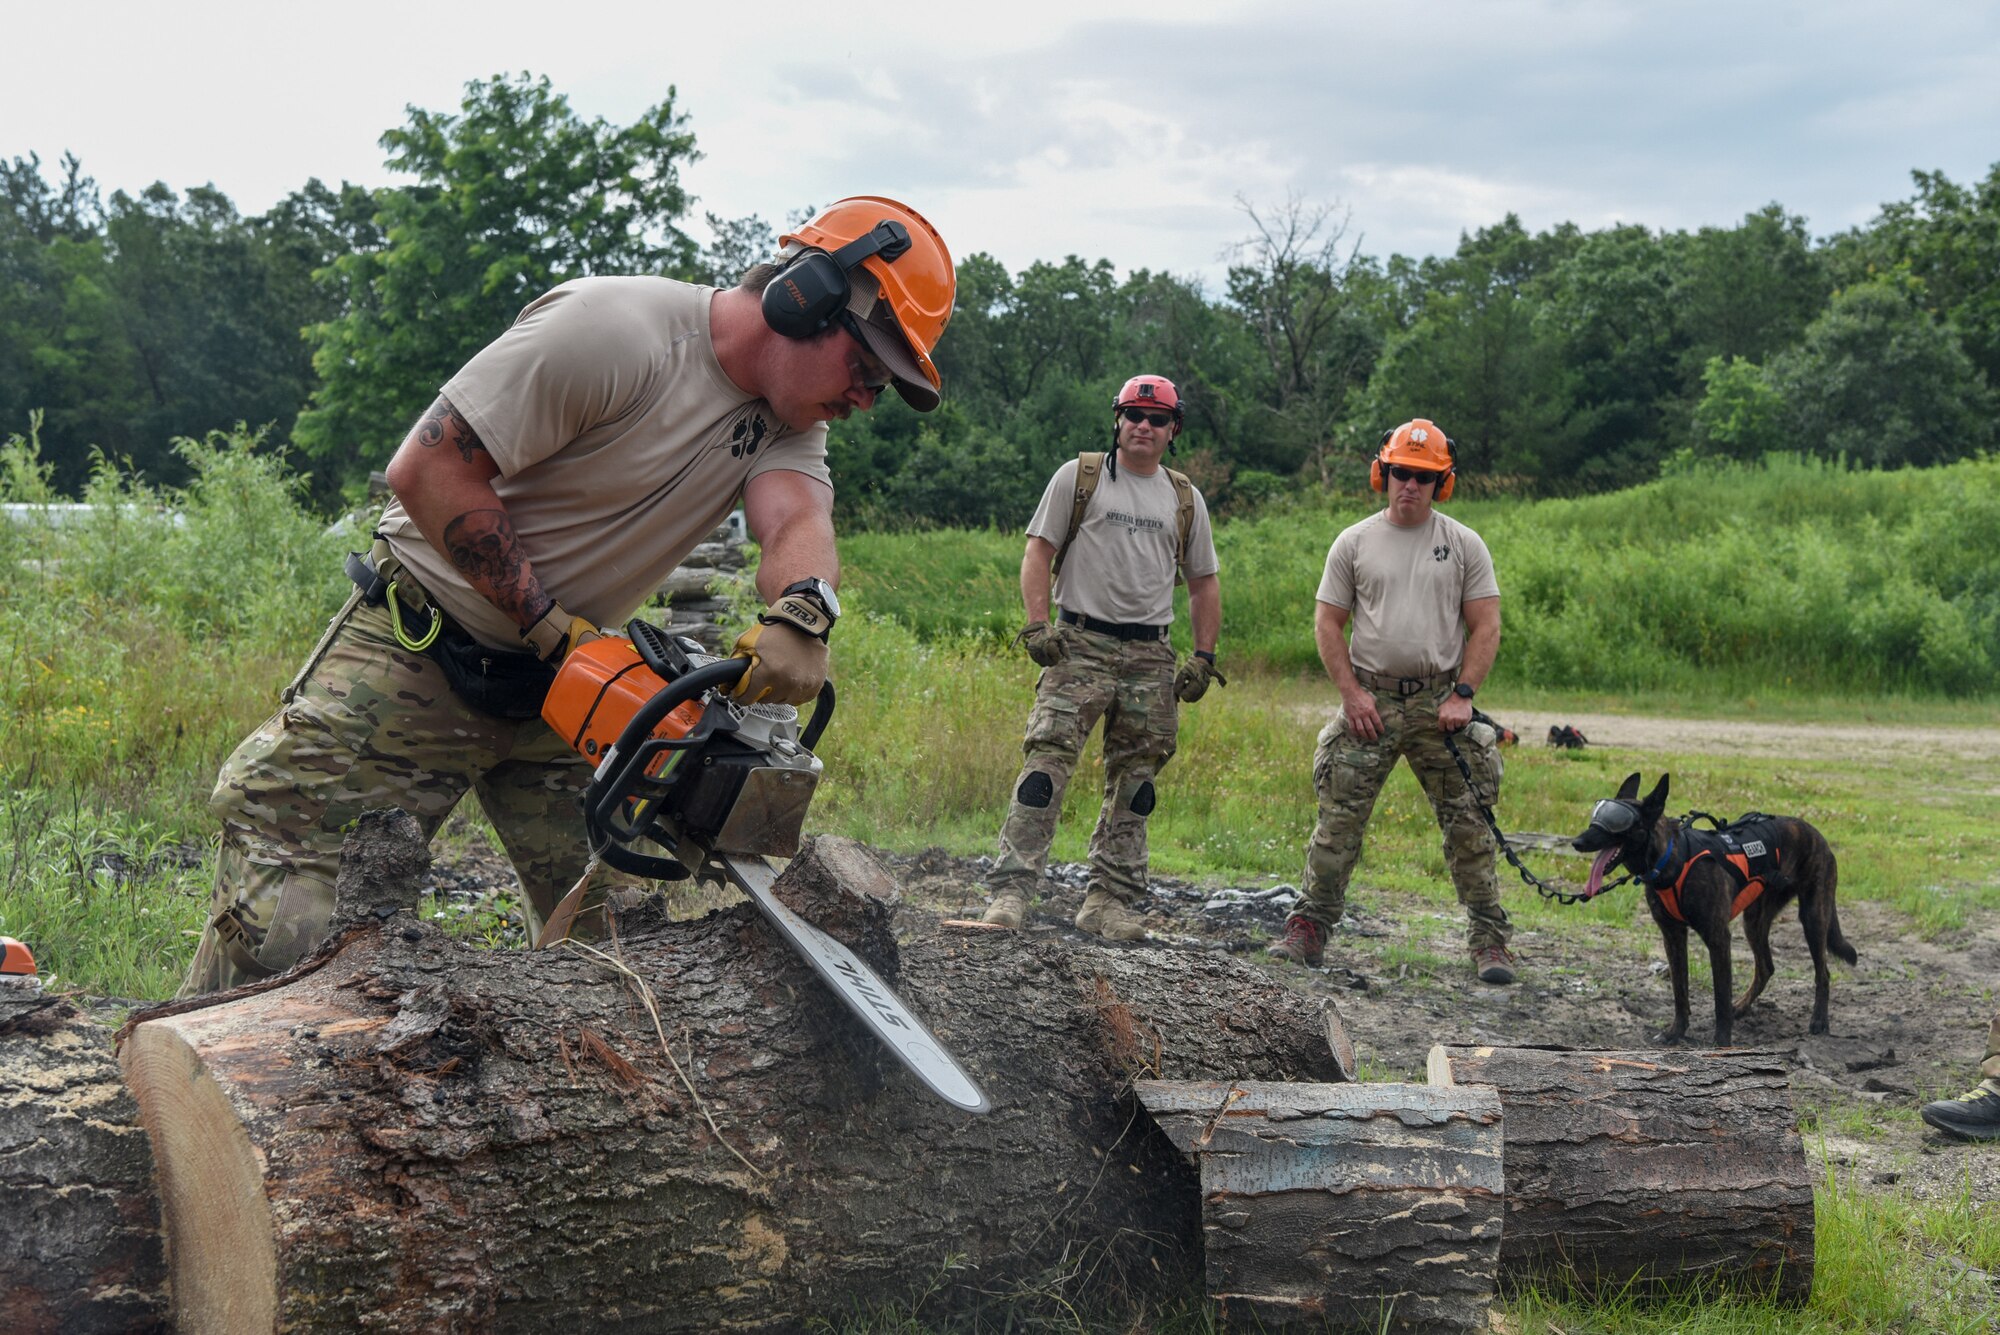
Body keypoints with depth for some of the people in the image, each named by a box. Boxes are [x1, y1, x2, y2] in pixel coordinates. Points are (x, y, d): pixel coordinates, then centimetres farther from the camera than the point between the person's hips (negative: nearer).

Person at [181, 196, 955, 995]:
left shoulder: (785, 424, 1)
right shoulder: (616, 331, -21)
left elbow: (798, 520, -20)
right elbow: (429, 469, -22)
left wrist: (801, 613, -43)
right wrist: (558, 632, -23)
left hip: (560, 689, 7)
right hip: (416, 654, -7)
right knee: (276, 932, -11)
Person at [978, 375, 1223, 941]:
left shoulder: (1186, 500, 15)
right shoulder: (1078, 477, 5)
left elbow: (1203, 583, 19)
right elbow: (1039, 552, 3)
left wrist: (1204, 657, 9)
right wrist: (1038, 625, -10)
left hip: (1150, 656, 4)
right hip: (1080, 644, -4)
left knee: (1133, 784, 5)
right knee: (1046, 762, -15)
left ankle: (1109, 900, 12)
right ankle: (1010, 890, -17)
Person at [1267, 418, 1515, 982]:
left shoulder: (1464, 545, 4)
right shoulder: (1354, 543, 5)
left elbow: (1485, 627, 2)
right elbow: (1328, 623, 5)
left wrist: (1462, 695, -8)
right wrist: (1351, 694, -4)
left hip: (1440, 702, 0)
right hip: (1370, 698, 0)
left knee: (1469, 823, 1)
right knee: (1339, 817, -2)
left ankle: (1489, 938, 7)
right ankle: (1310, 925, 7)